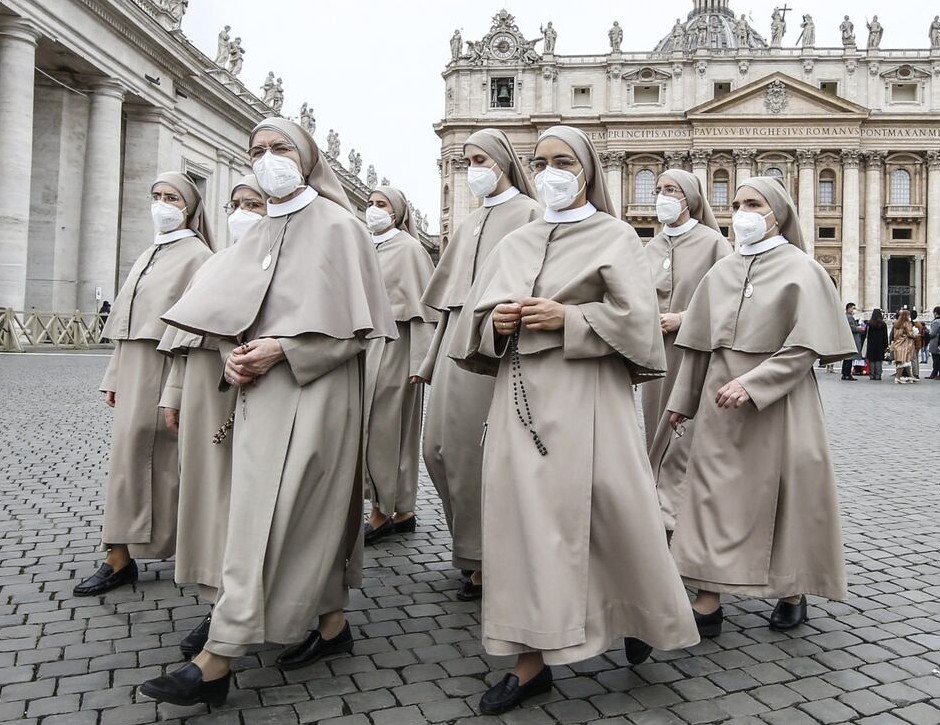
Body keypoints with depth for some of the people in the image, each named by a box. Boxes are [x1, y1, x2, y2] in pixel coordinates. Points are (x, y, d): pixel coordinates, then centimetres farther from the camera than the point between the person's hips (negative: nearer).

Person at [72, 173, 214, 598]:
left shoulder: (197, 255, -5)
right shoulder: (149, 255, 19)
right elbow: (126, 322, 18)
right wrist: (114, 376, 15)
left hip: (165, 368, -7)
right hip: (134, 370, 7)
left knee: (135, 455, -3)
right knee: (131, 456, 6)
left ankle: (122, 558, 11)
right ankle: (120, 557, 10)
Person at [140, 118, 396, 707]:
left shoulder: (337, 225, -4)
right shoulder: (258, 236, 16)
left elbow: (359, 324, -9)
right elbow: (236, 314, 19)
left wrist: (283, 349, -16)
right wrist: (234, 357, -3)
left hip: (314, 391, -7)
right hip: (262, 391, 7)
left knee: (268, 517, -7)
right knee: (314, 509, 12)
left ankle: (217, 661, -2)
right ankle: (333, 624, 25)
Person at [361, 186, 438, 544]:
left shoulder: (408, 248, -4)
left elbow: (420, 306, -10)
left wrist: (419, 361, -15)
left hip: (392, 346, -7)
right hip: (365, 344, 7)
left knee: (383, 430, -3)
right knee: (394, 432, 9)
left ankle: (382, 512, 7)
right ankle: (403, 511, 17)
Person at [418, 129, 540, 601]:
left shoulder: (529, 214, 1)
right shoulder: (471, 223, 21)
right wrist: (435, 357, 17)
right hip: (458, 338, 7)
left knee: (479, 451, -5)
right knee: (439, 448, 7)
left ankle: (486, 559, 10)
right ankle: (470, 540, 26)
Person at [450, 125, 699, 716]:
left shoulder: (615, 237, 4)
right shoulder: (516, 244, 16)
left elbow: (637, 319, -6)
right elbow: (476, 317, 15)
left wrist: (567, 318, -14)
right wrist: (495, 320, -6)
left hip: (585, 397, -4)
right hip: (521, 397, 4)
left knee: (609, 512, 1)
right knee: (525, 517, 2)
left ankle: (640, 616, 33)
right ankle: (532, 660, 12)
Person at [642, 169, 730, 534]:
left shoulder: (712, 242, -3)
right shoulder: (652, 247, 14)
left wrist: (682, 319, -13)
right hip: (656, 353, 6)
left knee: (685, 435, -5)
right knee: (658, 433, 9)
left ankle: (672, 511, 4)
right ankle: (663, 504, 22)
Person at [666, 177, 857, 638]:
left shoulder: (801, 270, -3)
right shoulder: (721, 272, 9)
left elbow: (805, 347, -11)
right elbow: (699, 343, 12)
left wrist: (752, 383, -20)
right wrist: (683, 400, 14)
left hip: (779, 403, -4)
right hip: (721, 403, 4)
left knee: (785, 492, 6)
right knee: (714, 495, 2)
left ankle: (793, 591, 25)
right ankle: (708, 599, 7)